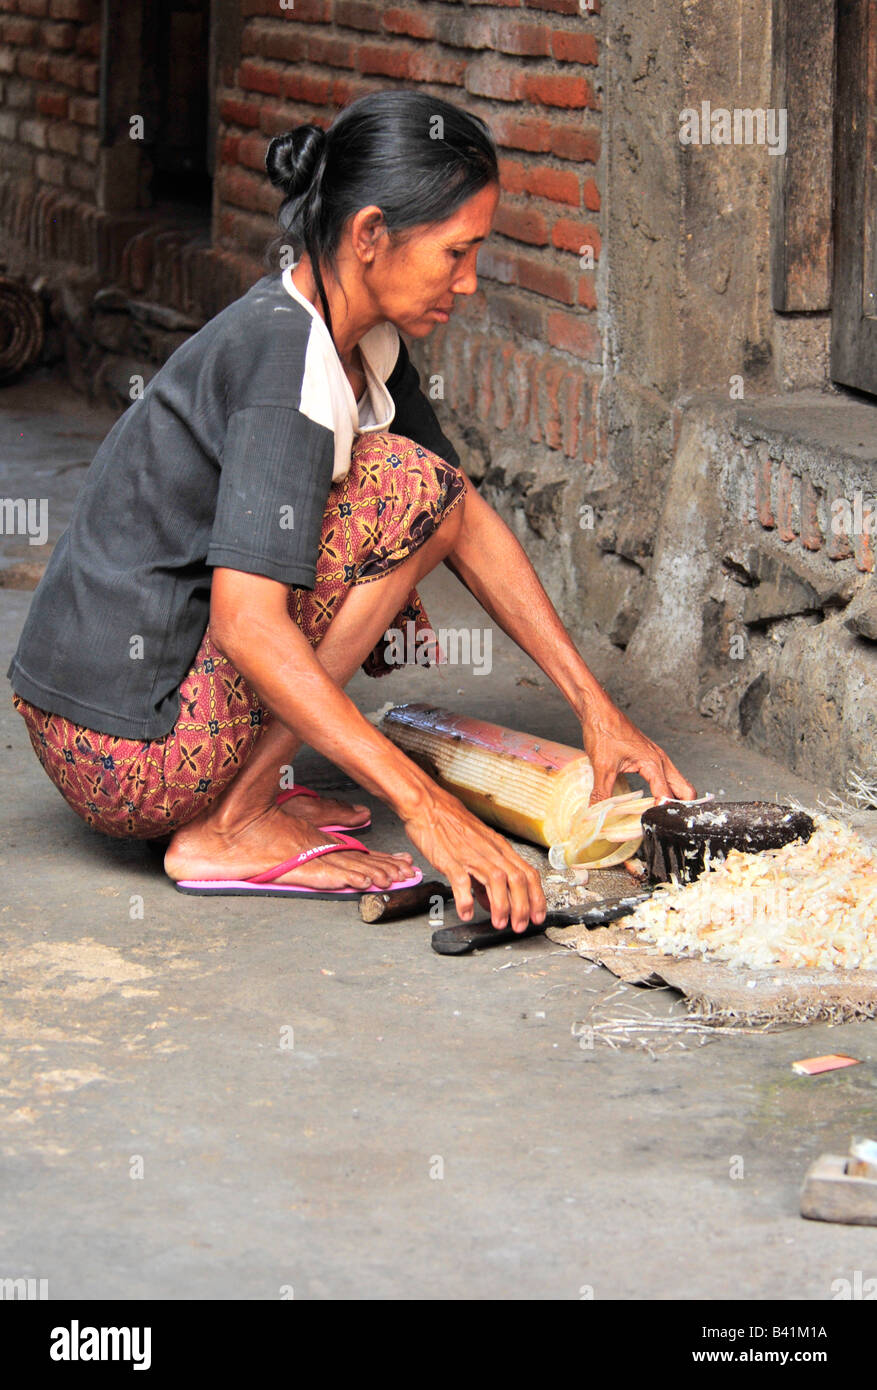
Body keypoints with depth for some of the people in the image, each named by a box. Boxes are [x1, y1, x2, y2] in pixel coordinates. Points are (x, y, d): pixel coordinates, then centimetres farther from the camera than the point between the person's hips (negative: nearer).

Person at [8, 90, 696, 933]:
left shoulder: (359, 338, 7)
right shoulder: (284, 356, -21)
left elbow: (471, 519, 15)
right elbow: (249, 627, -28)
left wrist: (595, 707, 10)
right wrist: (427, 809, -31)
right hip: (125, 763, -9)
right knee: (413, 487, -15)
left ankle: (240, 786, 10)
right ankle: (230, 829, -11)